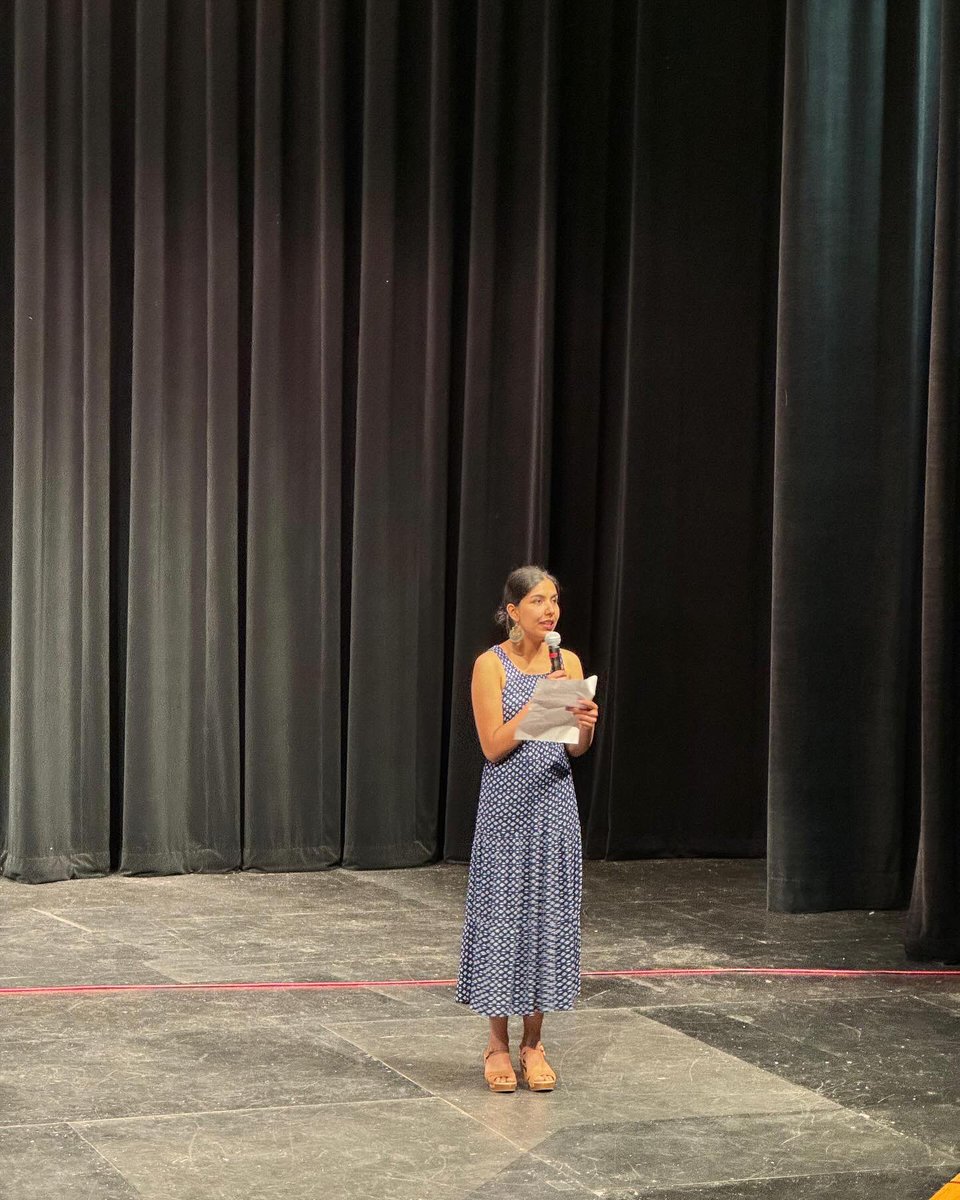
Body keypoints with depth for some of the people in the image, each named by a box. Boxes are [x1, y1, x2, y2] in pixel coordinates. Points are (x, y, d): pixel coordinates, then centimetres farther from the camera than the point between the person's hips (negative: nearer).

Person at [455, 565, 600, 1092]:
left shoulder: (569, 663, 6)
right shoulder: (491, 664, -7)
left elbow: (576, 750, 7)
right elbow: (494, 747, -11)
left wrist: (585, 723, -15)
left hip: (554, 802, 4)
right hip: (508, 804, -4)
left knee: (549, 914, 5)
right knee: (503, 913, 0)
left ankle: (532, 1043, 15)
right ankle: (498, 1042, 12)